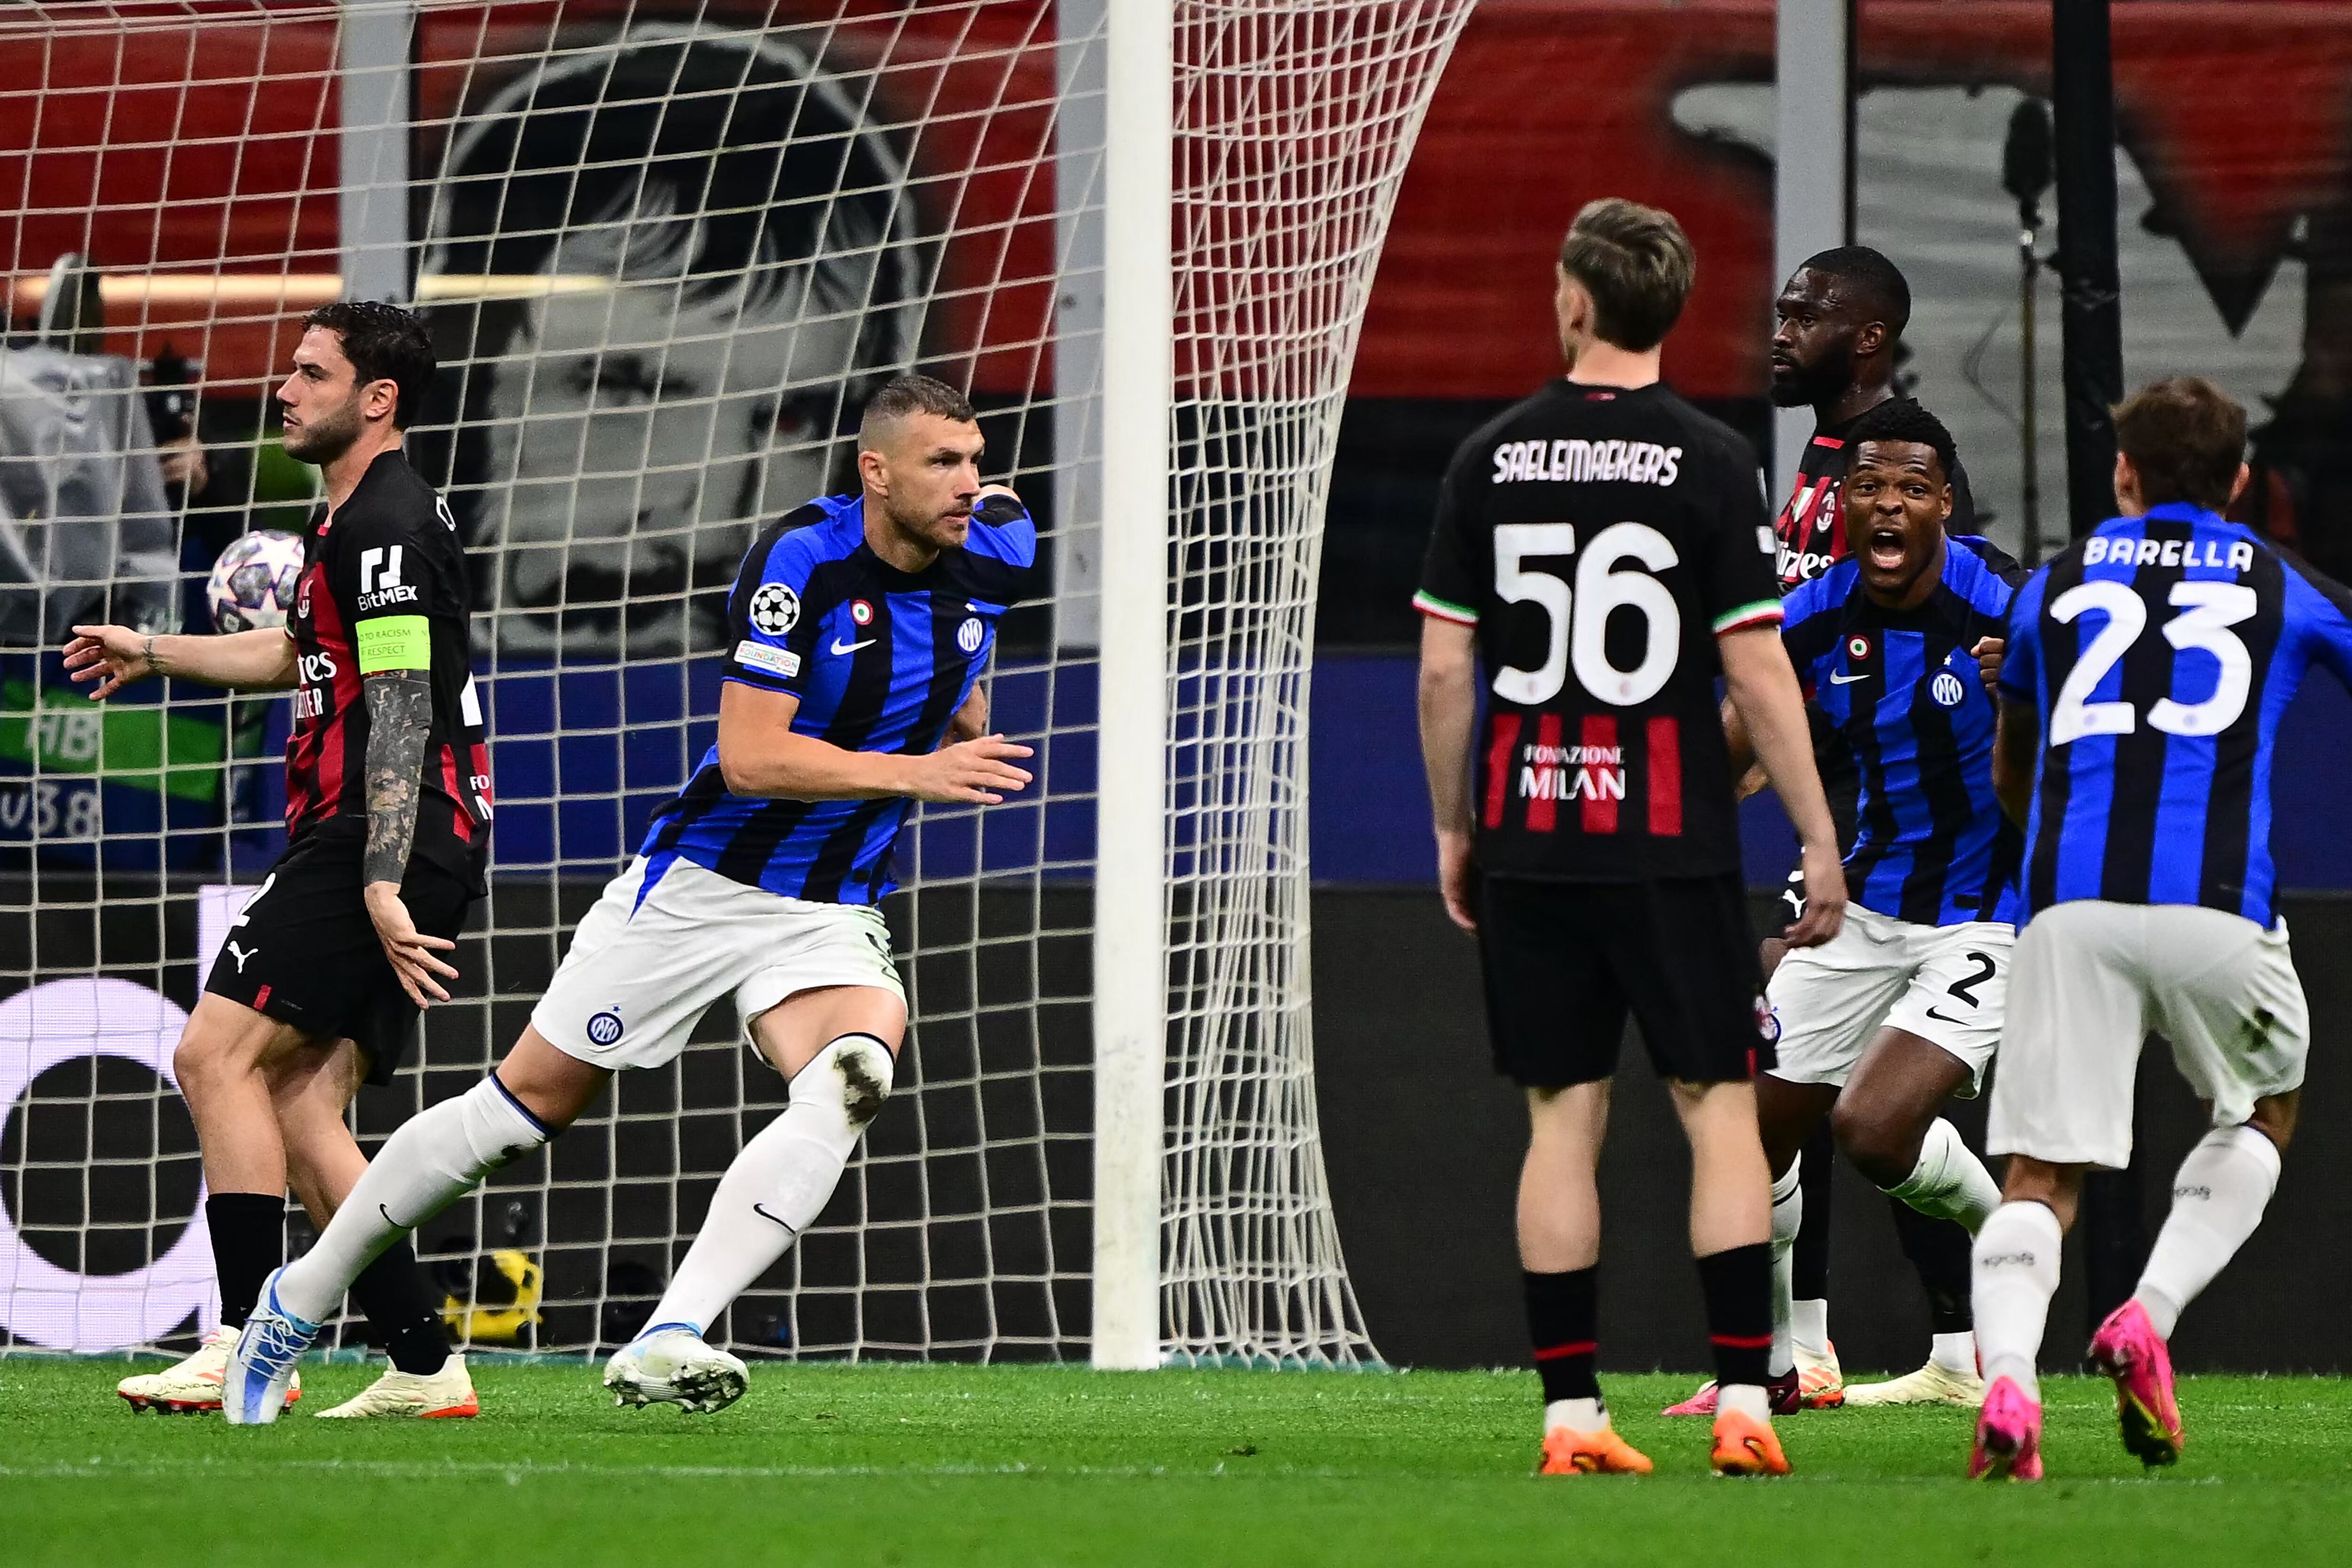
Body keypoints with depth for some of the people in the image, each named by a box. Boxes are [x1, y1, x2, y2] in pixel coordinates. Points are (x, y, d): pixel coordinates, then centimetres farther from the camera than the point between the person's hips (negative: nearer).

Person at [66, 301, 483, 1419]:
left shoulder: (386, 527, -11)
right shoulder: (355, 520, 21)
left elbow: (400, 710, -20)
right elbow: (299, 654, 39)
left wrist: (383, 883, -26)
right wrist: (153, 652, 50)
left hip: (375, 844, -10)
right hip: (409, 855, 10)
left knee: (218, 1056, -14)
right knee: (296, 1110, 6)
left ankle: (244, 1349, -19)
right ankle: (425, 1366, 2)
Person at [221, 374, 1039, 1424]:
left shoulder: (993, 554, -4)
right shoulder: (802, 557, -20)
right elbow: (752, 755, -25)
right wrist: (916, 773, -31)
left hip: (833, 919, 4)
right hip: (702, 888, -4)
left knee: (852, 1079, -28)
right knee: (528, 1103, 3)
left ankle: (666, 1345, -35)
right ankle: (300, 1302, 23)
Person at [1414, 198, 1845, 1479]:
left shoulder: (1490, 460, 2)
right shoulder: (1708, 460, -5)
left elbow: (1443, 665, 4)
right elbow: (1756, 668, -7)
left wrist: (1453, 829, 15)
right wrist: (1819, 842, -1)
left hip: (1528, 844, 2)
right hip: (1670, 845, -2)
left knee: (1562, 1119, 6)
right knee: (1719, 1107, 2)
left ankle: (1571, 1414, 2)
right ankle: (1743, 1402, -5)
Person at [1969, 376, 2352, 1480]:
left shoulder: (2054, 586, 20)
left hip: (2070, 905, 1)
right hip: (2216, 910, -1)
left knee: (2041, 1174, 4)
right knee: (2261, 1115, 25)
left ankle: (2007, 1380, -23)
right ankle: (2149, 1318, 4)